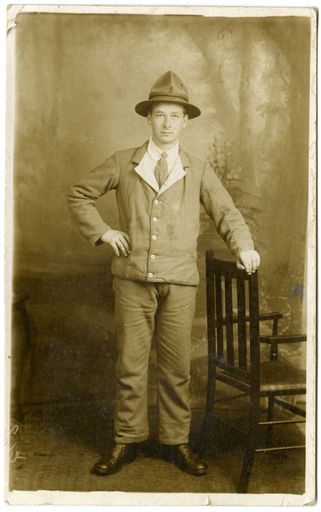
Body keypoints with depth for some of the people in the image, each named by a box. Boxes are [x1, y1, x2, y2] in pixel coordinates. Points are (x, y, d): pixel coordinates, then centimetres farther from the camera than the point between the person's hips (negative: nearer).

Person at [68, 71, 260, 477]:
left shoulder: (199, 171, 10)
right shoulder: (123, 163, 8)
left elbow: (227, 214, 12)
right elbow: (79, 196, 15)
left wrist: (243, 246, -6)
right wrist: (102, 231, 2)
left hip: (180, 281, 1)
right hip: (133, 279, 0)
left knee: (176, 366, 6)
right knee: (130, 364, 5)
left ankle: (176, 443, 20)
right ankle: (126, 441, 19)